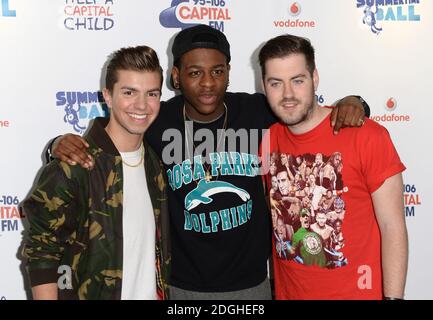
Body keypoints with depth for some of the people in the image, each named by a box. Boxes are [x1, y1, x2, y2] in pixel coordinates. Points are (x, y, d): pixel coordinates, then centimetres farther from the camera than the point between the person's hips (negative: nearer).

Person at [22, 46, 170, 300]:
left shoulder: (155, 162, 1)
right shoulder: (73, 166, -18)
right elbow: (42, 254, -16)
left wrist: (162, 292, 7)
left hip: (150, 293, 5)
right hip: (92, 292, -5)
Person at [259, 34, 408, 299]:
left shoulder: (367, 137, -16)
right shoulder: (266, 139, -4)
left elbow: (393, 227, -14)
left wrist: (393, 297, -17)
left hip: (356, 292, -3)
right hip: (287, 291, 4)